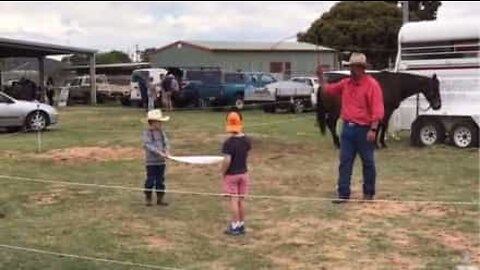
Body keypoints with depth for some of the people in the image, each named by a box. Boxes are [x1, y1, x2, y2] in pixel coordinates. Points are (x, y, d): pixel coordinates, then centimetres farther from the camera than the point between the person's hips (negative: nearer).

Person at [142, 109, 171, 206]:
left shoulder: (161, 132, 7)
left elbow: (166, 143, 3)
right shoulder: (147, 133, -9)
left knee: (160, 180, 9)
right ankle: (148, 198, 17)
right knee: (150, 180, 2)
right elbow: (148, 145, -19)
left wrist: (167, 151, -19)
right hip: (151, 161, -5)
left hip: (161, 161, 5)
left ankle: (160, 199, 17)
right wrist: (159, 152, -27)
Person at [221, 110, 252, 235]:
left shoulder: (228, 143, -22)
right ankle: (241, 225, 21)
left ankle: (235, 227, 6)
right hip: (243, 173, 6)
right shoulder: (246, 140, -3)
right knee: (241, 199, 12)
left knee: (233, 200, 1)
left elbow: (227, 161, -23)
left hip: (231, 175, -6)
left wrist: (223, 173, -9)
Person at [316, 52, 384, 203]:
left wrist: (373, 130, -21)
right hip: (348, 128, 6)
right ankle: (343, 194, 7)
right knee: (345, 162, 3)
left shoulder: (371, 84, -11)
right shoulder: (346, 83, 9)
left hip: (364, 130, -6)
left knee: (368, 162, 7)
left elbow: (377, 109, -15)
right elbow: (328, 90, 23)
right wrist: (320, 77, 9)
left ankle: (368, 194, 19)